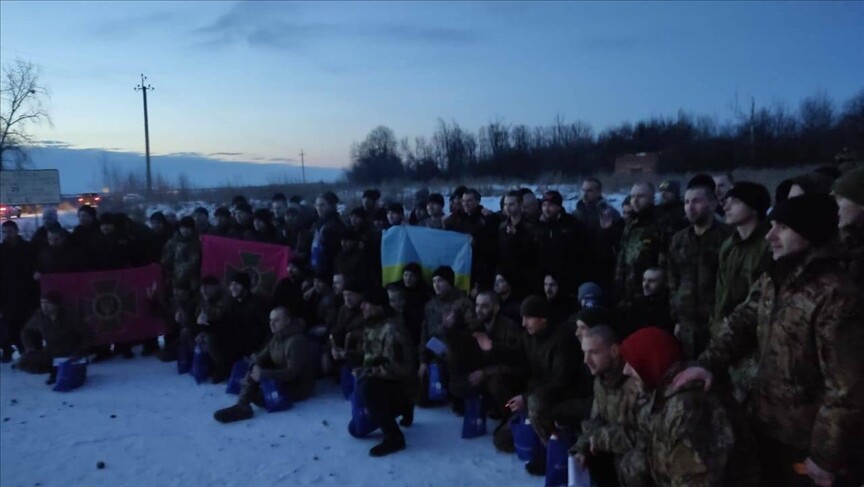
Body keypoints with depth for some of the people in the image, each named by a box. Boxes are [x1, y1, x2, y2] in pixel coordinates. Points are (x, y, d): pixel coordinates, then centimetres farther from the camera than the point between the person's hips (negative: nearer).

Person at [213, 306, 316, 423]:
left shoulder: (297, 341, -24)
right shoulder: (277, 337, 7)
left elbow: (293, 372, -29)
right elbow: (263, 356, 6)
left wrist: (263, 374, -31)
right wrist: (256, 366, -20)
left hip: (297, 386, -10)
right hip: (282, 378, 10)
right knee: (253, 373, -10)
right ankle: (242, 406, -18)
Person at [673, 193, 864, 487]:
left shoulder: (835, 296, -23)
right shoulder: (771, 282, 4)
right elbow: (741, 324, 8)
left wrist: (825, 456, -17)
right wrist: (709, 363, -10)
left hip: (805, 443, -7)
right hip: (767, 426, 7)